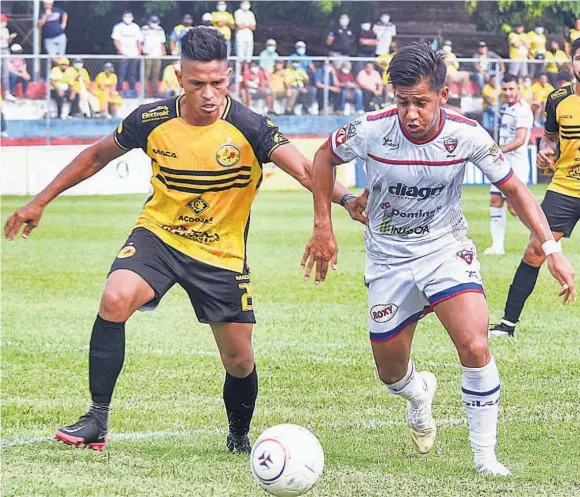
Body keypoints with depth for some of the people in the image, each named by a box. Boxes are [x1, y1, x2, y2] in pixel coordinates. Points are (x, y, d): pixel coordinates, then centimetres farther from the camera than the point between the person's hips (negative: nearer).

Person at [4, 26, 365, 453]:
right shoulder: (153, 120, -11)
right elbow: (99, 155, 6)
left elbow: (305, 169, -31)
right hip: (158, 234, 1)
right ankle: (97, 421, -19)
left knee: (239, 360, 1)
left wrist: (345, 199, -52)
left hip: (222, 254, 0)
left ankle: (240, 436, 34)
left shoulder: (249, 128, -18)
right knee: (115, 299, -28)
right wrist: (40, 202, 9)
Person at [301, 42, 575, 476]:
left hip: (447, 249, -1)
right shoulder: (371, 131, -22)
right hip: (388, 257, 1)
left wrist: (551, 248, -17)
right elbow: (325, 157, 0)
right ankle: (419, 393, 50)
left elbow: (514, 188, -7)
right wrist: (323, 228, -3)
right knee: (391, 373, 10)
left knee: (475, 347, -22)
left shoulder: (467, 136, -20)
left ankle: (485, 456, -6)